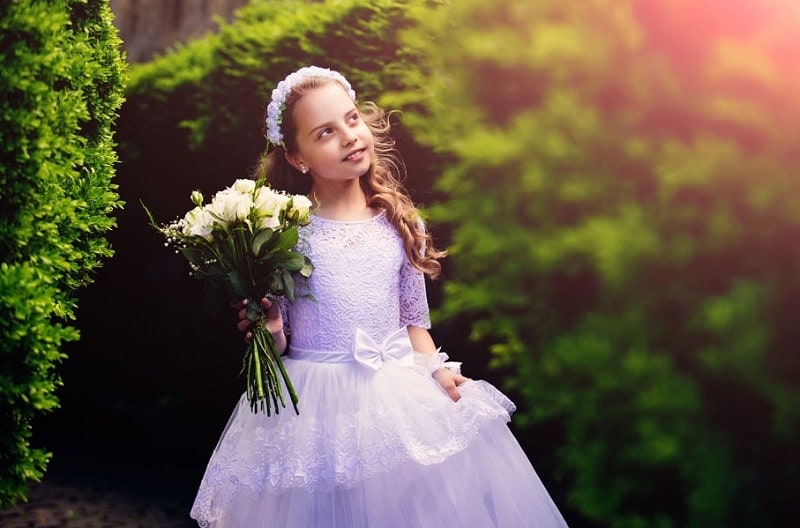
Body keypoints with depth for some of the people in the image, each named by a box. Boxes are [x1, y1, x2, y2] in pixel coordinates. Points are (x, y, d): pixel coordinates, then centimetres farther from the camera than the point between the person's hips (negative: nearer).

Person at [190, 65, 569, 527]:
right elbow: (275, 328, 2)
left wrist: (435, 369, -6)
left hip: (400, 394, 3)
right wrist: (271, 331, -20)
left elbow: (413, 321, 10)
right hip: (318, 403, -3)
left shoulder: (400, 225, 5)